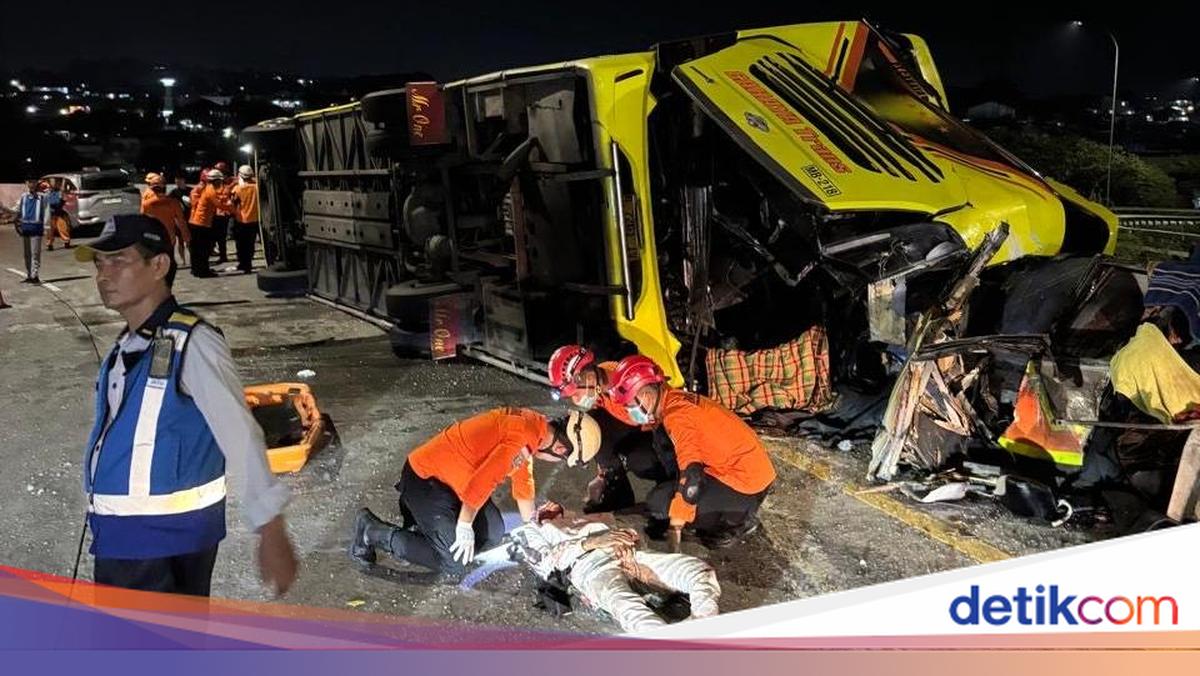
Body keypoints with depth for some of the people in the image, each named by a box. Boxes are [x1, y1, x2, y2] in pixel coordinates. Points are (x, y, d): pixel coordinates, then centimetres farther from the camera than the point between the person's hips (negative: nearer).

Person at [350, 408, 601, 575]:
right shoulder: (522, 435, -28)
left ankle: (421, 516, 21)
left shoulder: (534, 427, 3)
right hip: (425, 480, -10)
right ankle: (371, 531, -1)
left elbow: (523, 482, 16)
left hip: (449, 477, 10)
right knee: (454, 561, -11)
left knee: (493, 535, 10)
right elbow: (481, 483, -26)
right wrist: (465, 526, -13)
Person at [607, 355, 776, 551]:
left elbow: (690, 473, -27)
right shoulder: (674, 400, 6)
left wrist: (675, 528, -24)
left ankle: (738, 519, -1)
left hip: (748, 484, -9)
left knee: (658, 504, -9)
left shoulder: (677, 416, -21)